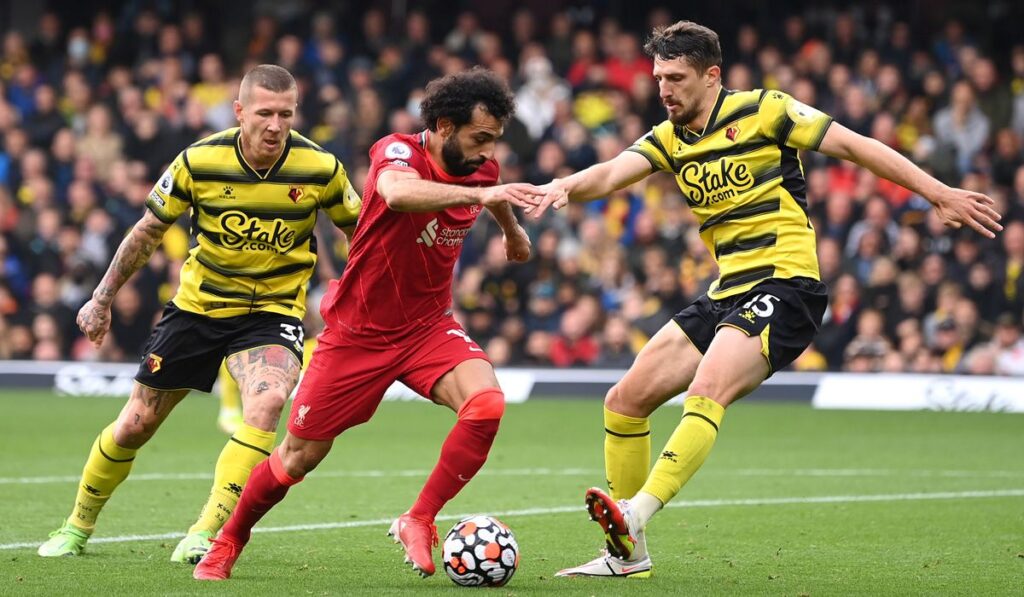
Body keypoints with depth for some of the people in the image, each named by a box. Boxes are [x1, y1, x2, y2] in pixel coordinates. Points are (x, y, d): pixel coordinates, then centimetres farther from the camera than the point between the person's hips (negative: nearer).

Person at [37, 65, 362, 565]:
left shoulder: (320, 168, -16)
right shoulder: (199, 161, -15)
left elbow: (358, 230, 3)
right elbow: (149, 232, 1)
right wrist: (103, 298, 7)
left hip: (273, 311, -1)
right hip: (198, 303, 1)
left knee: (266, 402, -31)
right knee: (134, 425, 6)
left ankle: (206, 534, -25)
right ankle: (79, 525, 31)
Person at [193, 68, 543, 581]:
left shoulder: (481, 170, -4)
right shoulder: (397, 152, -22)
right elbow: (398, 192, -49)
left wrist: (513, 231, 39)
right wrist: (480, 193, -59)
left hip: (428, 326, 4)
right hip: (358, 331, -4)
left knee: (486, 404, -25)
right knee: (300, 456, 6)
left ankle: (418, 523, -10)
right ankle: (228, 543, 32)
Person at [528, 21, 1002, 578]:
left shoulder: (761, 112, -4)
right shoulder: (669, 139, 12)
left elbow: (853, 146, -3)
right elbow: (612, 173, -5)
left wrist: (941, 194, -6)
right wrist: (568, 185, -29)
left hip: (784, 285, -8)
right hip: (726, 294, 8)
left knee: (707, 391, -30)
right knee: (625, 400, 3)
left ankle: (635, 516, -43)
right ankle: (628, 554, 11)